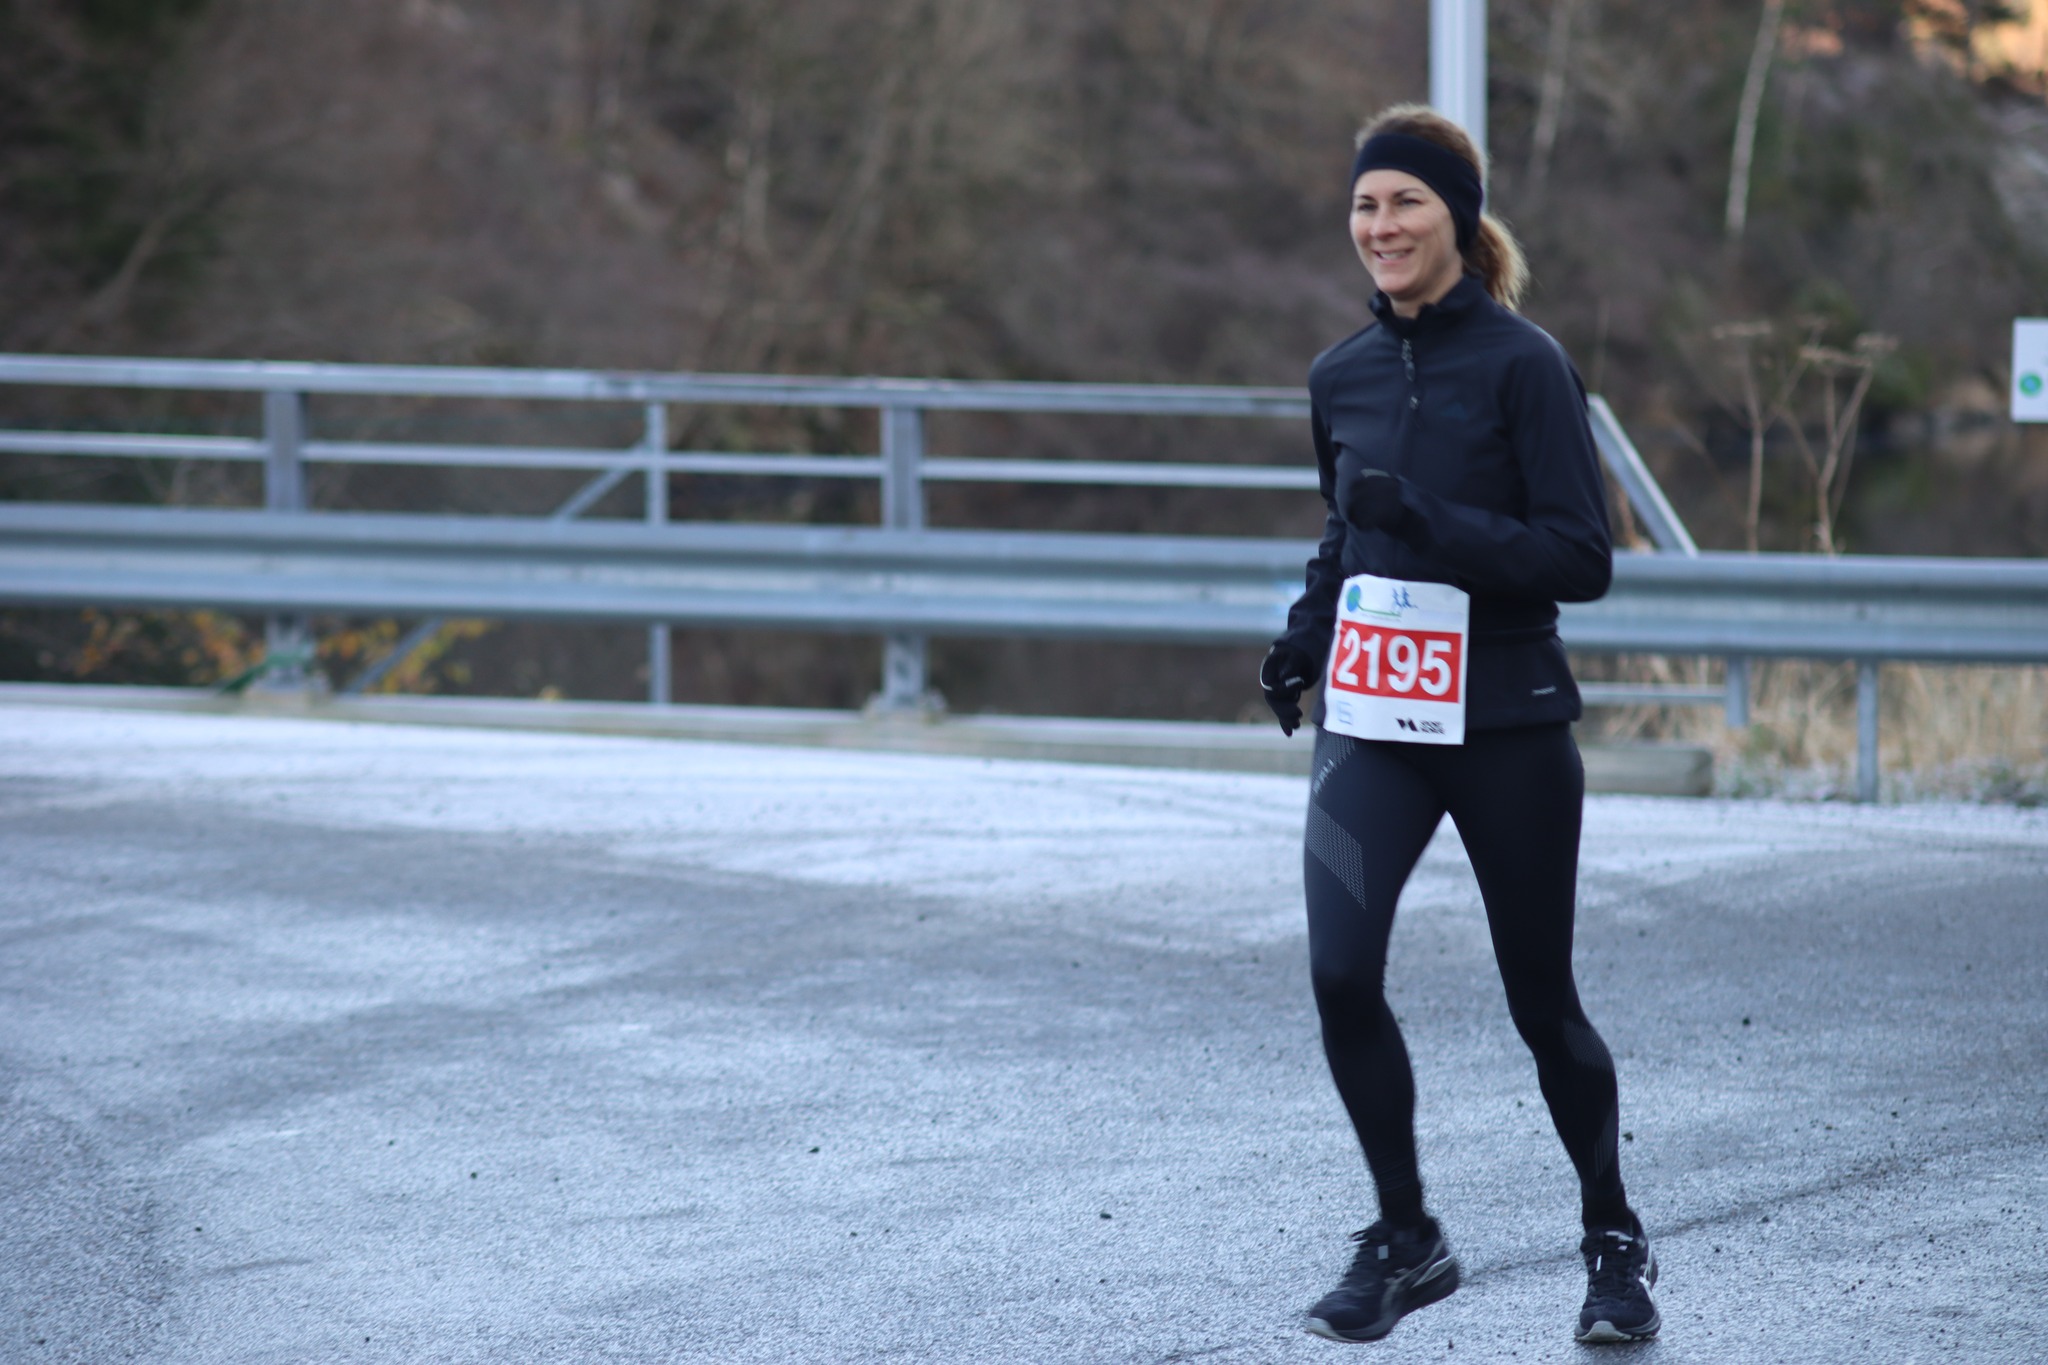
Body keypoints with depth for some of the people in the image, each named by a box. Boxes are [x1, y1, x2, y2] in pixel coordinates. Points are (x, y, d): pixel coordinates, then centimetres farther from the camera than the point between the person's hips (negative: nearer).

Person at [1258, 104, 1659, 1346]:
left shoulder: (1523, 363, -9)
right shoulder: (1342, 377, 7)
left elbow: (1582, 558, -12)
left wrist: (1434, 526, -23)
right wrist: (1308, 632, 6)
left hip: (1507, 719, -4)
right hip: (1371, 719, 4)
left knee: (1542, 999, 7)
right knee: (1341, 973, -15)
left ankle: (1616, 1243, 28)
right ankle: (1405, 1241, 2)